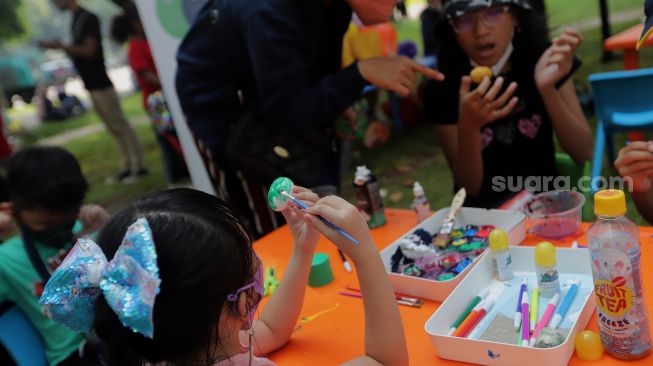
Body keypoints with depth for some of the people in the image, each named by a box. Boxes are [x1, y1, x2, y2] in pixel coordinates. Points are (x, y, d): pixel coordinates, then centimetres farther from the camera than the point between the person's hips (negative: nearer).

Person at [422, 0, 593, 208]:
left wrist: (547, 89, -24)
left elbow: (583, 154, -9)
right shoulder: (443, 89, -12)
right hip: (484, 209, -1)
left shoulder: (542, 61, -6)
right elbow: (469, 188, -11)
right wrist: (468, 127, -30)